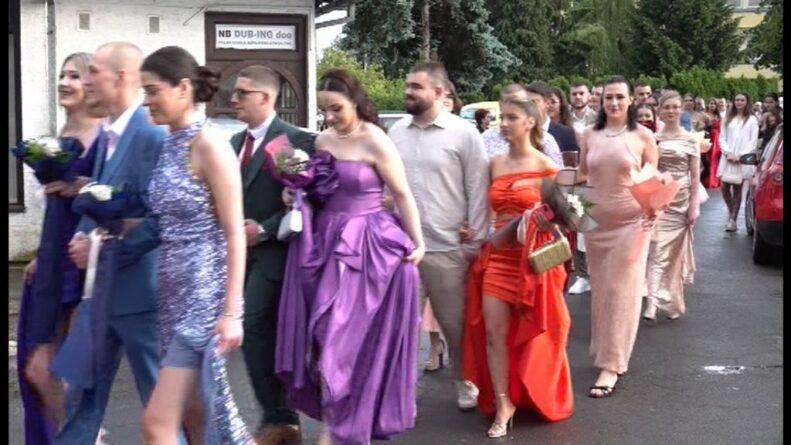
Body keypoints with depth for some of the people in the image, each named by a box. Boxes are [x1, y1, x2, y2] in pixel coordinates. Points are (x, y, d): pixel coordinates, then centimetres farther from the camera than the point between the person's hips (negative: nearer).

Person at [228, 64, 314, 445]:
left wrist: (263, 229, -17)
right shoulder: (236, 142, 15)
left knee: (253, 328, -14)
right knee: (262, 335, 10)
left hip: (272, 252, -8)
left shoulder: (295, 140, -10)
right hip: (241, 250, 8)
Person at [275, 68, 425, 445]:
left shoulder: (376, 143, -10)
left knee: (347, 332, -5)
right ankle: (340, 414, 25)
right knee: (323, 330, 8)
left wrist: (418, 243, -6)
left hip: (366, 247, -6)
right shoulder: (322, 141, 7)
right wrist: (298, 195, -2)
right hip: (325, 242, 6)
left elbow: (402, 195, -6)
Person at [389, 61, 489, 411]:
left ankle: (466, 385, 29)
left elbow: (477, 190, -4)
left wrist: (475, 242, -5)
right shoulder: (396, 132, 7)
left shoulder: (464, 133, -5)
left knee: (456, 324, 10)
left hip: (448, 248, -3)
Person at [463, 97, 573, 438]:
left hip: (532, 258, -4)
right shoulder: (495, 164, 7)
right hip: (497, 255, 4)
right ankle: (502, 404, 4)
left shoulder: (546, 168, -7)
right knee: (493, 331, -3)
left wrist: (545, 220, -24)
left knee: (532, 334, 8)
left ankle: (534, 397, 28)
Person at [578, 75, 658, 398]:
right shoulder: (590, 135, 4)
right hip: (596, 221, 3)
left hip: (631, 222, -3)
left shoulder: (643, 136, -4)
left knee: (621, 290, -2)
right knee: (599, 289, 10)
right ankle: (604, 351, 26)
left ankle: (611, 365, 3)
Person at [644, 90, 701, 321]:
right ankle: (652, 303, -14)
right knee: (657, 251, -8)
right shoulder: (652, 139, 3)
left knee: (676, 252, 8)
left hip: (681, 201, 0)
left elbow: (695, 176, 1)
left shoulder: (690, 140, 1)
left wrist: (694, 206, -4)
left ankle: (672, 301, 22)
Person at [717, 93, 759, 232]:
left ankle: (733, 220, 1)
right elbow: (722, 138, 9)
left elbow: (753, 141, -1)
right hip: (728, 158, 3)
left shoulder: (752, 120, 5)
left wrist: (740, 155, -11)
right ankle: (730, 210, 23)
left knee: (737, 188, -2)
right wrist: (728, 153, -7)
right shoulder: (728, 118, 14)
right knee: (725, 187, -3)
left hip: (743, 159, -3)